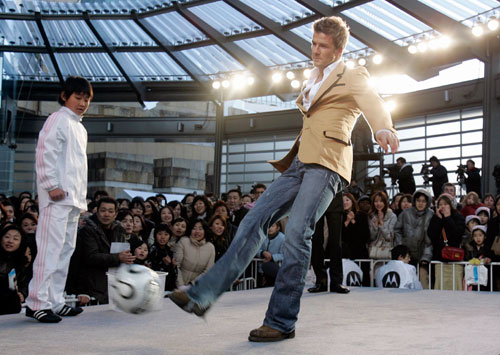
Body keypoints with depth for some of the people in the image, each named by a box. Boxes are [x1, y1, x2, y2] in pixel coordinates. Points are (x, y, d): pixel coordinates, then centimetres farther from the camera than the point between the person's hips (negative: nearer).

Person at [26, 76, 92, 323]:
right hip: (57, 197, -9)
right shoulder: (58, 119, -4)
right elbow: (45, 153, -13)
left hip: (74, 199, 9)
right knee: (51, 249, -11)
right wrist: (52, 185, -19)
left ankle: (55, 302, 15)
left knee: (66, 249, 10)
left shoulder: (80, 128, 22)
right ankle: (37, 303, -7)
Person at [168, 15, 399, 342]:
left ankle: (282, 322, -10)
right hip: (300, 164, 8)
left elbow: (372, 101, -18)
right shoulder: (313, 80, 26)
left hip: (327, 165, -7)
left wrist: (384, 128, -41)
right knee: (255, 221, -2)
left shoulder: (353, 76, 2)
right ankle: (203, 295, -4)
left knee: (297, 234, -18)